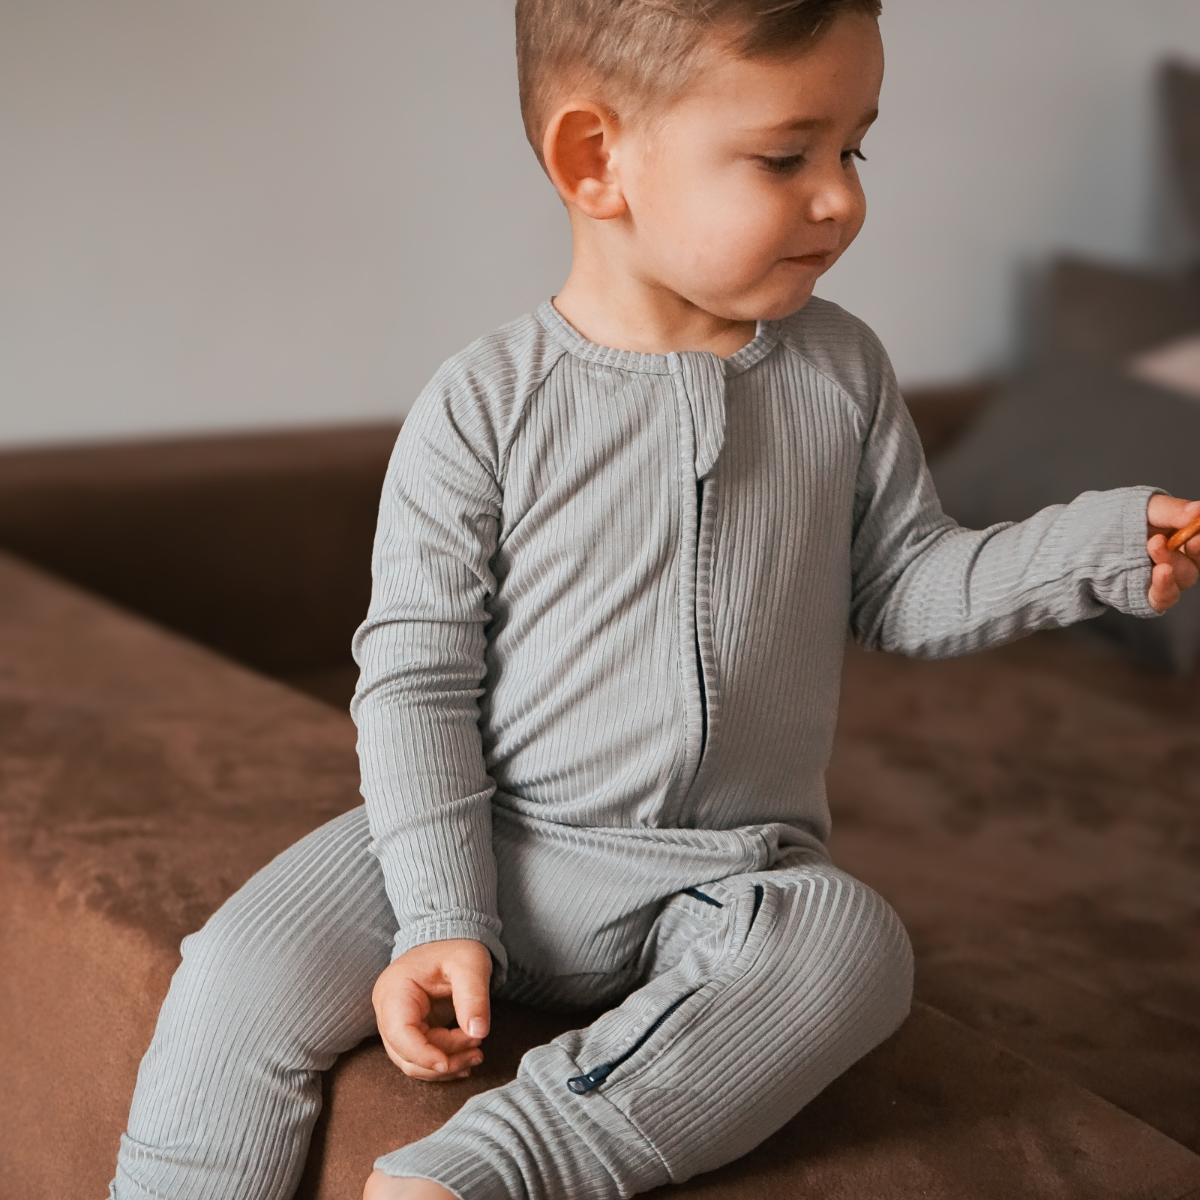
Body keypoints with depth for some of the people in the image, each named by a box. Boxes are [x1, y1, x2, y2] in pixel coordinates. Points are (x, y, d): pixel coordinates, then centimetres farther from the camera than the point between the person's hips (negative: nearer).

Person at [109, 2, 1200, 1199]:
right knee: (241, 976, -21)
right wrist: (439, 916, -14)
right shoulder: (482, 408, -9)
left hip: (731, 876, 2)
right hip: (495, 845, -1)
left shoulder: (840, 371, 2)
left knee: (851, 945, -31)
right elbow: (416, 677, -7)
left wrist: (1101, 544, -4)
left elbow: (900, 590, 10)